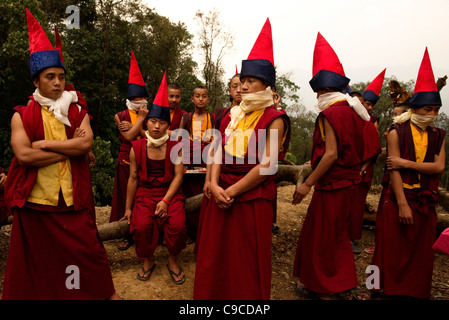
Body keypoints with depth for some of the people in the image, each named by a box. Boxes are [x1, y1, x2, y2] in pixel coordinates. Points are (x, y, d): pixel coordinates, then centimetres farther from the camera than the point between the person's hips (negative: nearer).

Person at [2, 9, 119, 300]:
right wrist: (69, 148, -11)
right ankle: (38, 293, 32)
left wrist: (44, 144, -12)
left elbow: (86, 143, -11)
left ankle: (106, 291, 26)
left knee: (87, 249, 8)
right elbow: (24, 155, -13)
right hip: (35, 199, 0)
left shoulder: (78, 112, 7)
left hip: (73, 197, 1)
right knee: (37, 258, 11)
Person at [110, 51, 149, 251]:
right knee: (127, 198, 6)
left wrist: (134, 128, -13)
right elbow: (128, 137, -12)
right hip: (126, 163, 0)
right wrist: (141, 118, -9)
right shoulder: (121, 116, 4)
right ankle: (128, 234, 18)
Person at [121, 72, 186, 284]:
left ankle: (172, 260, 5)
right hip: (145, 193, 1)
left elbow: (178, 175, -5)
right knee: (142, 225, -26)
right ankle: (148, 260, 5)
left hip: (170, 192, 0)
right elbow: (133, 178, 6)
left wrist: (166, 200, -17)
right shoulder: (137, 148, 3)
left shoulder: (174, 147, 1)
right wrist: (128, 208, 8)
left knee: (178, 225, -25)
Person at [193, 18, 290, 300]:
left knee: (247, 260, 8)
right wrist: (215, 185, -11)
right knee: (215, 255, 15)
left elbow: (267, 166, -15)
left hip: (253, 197, -6)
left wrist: (232, 191, -15)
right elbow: (219, 152, 5)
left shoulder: (273, 119, -6)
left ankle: (248, 294, 29)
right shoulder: (233, 115, 12)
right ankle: (212, 295, 35)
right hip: (222, 194, 6)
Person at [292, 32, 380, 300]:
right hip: (352, 183, 9)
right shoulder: (356, 110, 9)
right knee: (339, 236, 21)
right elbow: (364, 148, 12)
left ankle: (317, 287, 26)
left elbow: (331, 154, -22)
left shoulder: (330, 114, -17)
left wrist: (307, 184, -18)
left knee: (321, 236, 8)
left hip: (333, 186, -9)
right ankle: (346, 288, 33)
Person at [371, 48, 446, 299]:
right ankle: (391, 289, 20)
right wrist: (402, 204, -17)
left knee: (421, 250, 12)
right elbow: (394, 171, -12)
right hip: (400, 196, -4)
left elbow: (439, 166, -5)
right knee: (395, 249, 3)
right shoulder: (397, 133, -6)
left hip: (426, 200, 4)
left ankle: (417, 291, 28)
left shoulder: (438, 136, 7)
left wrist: (407, 163, -16)